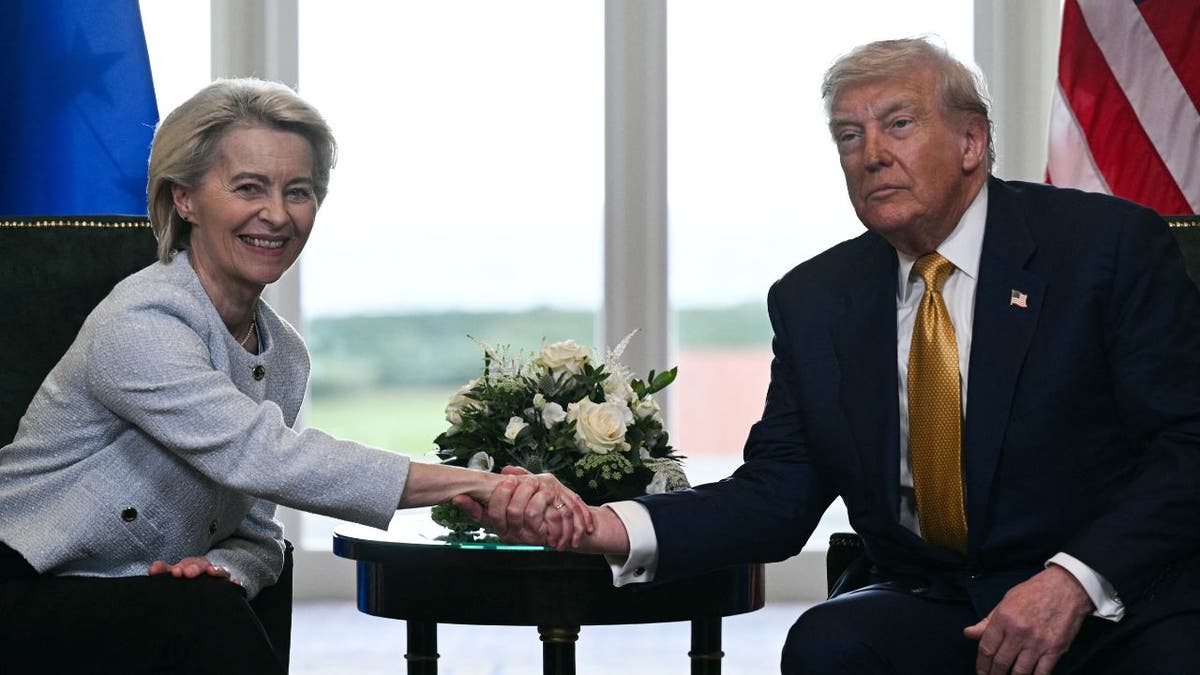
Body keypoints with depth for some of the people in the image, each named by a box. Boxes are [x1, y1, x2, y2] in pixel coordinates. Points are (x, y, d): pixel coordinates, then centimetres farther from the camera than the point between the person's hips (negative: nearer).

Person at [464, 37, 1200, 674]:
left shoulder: (1111, 244, -3)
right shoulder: (815, 300, 8)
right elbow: (776, 496, 4)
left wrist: (1076, 579, -22)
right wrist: (603, 527, -13)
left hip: (1122, 601, -3)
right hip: (929, 604, 4)